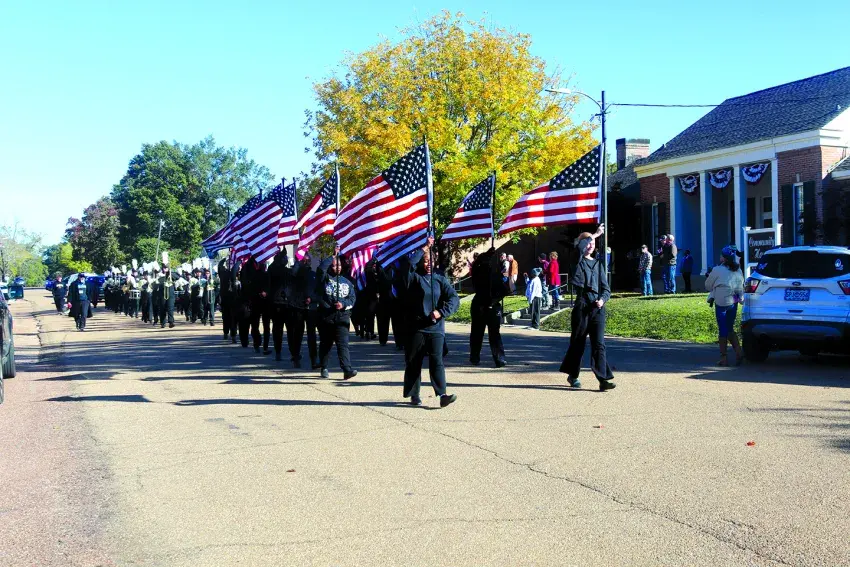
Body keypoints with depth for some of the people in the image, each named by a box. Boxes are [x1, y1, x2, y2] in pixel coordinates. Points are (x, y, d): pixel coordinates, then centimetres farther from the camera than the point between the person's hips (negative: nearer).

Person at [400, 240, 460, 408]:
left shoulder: (440, 280, 10)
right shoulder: (415, 278, 4)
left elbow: (454, 299, 2)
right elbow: (407, 263, -17)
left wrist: (441, 312, -13)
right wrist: (424, 249, -12)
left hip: (436, 328, 1)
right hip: (416, 328, -1)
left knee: (437, 361, -7)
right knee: (413, 362, 5)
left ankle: (442, 395, -14)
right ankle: (414, 395, 16)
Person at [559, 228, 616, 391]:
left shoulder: (598, 263, 16)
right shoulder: (578, 261, 3)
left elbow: (606, 288, 15)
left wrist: (602, 299, -7)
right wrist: (594, 235, -11)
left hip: (597, 309, 3)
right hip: (582, 307, -3)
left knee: (599, 344, -5)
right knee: (577, 343, 7)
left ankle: (603, 379, -9)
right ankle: (572, 375, 24)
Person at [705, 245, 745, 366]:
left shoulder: (717, 270, -13)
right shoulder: (738, 270, 6)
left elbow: (708, 285, -2)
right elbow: (741, 287, 13)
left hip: (722, 303, -6)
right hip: (734, 302, 6)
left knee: (723, 330, 2)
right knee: (730, 329, 16)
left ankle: (724, 358, 5)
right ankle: (738, 352, 1)